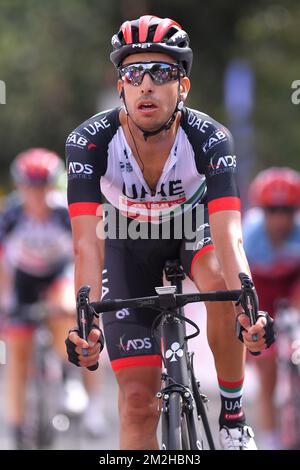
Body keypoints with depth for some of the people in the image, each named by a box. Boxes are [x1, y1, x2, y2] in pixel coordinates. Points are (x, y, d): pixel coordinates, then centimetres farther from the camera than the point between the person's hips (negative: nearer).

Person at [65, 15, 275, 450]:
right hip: (127, 239, 0)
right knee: (138, 399, -9)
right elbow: (87, 242, -39)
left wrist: (249, 311, -58)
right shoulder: (89, 142, -32)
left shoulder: (209, 138, -31)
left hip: (192, 221, 0)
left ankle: (233, 413, -15)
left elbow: (229, 234, -41)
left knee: (220, 281, -35)